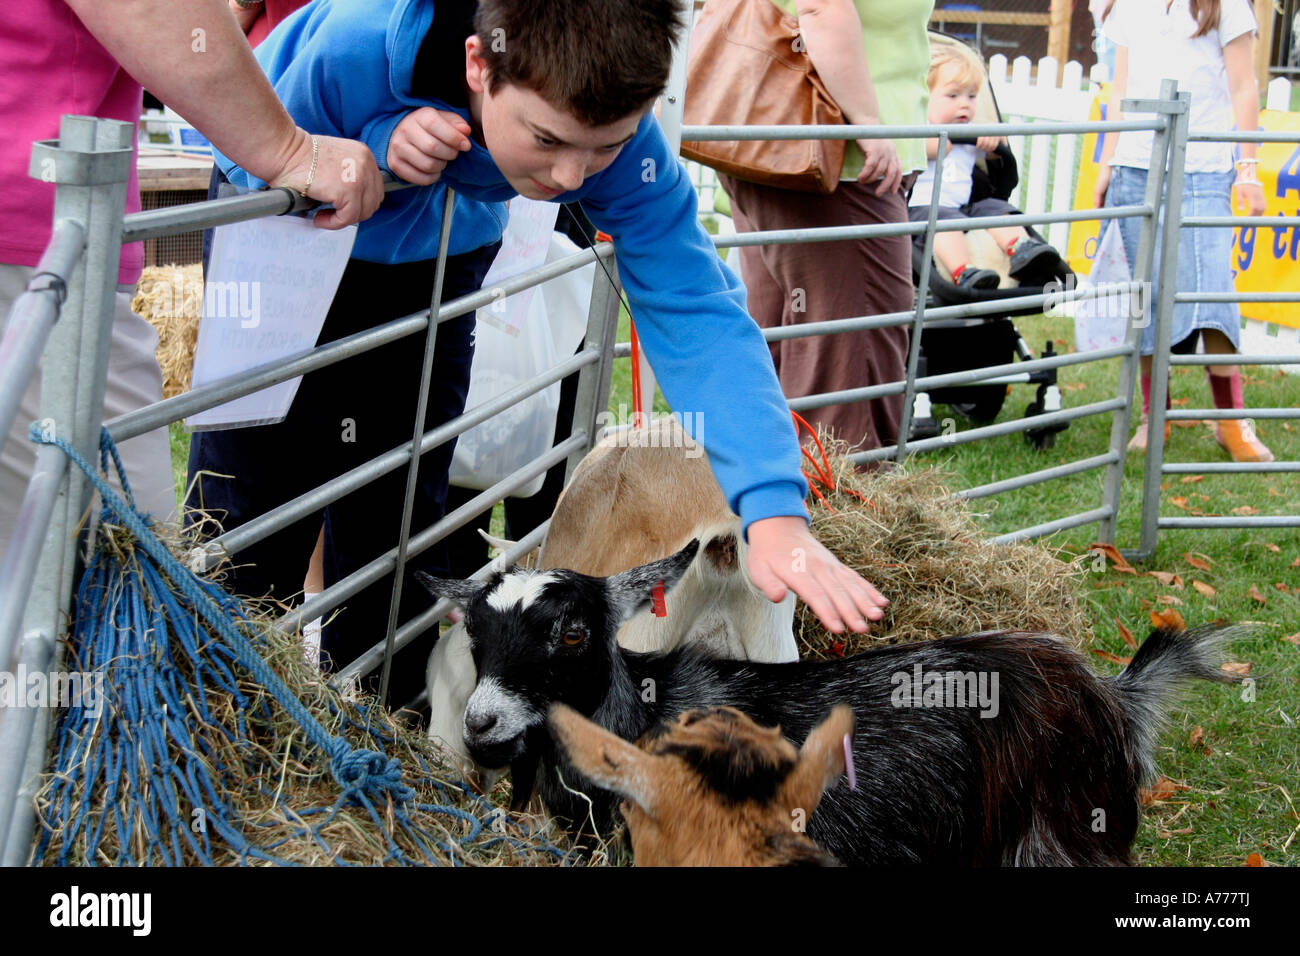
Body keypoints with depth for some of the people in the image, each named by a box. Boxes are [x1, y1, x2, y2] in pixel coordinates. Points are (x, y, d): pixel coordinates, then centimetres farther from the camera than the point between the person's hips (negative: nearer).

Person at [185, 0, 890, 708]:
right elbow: (262, 163, -25)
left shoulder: (617, 129, -35)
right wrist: (378, 150, -46)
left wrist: (774, 512, -50)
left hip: (434, 253, 2)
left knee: (394, 493, 0)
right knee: (253, 466, -6)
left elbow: (695, 316, -38)